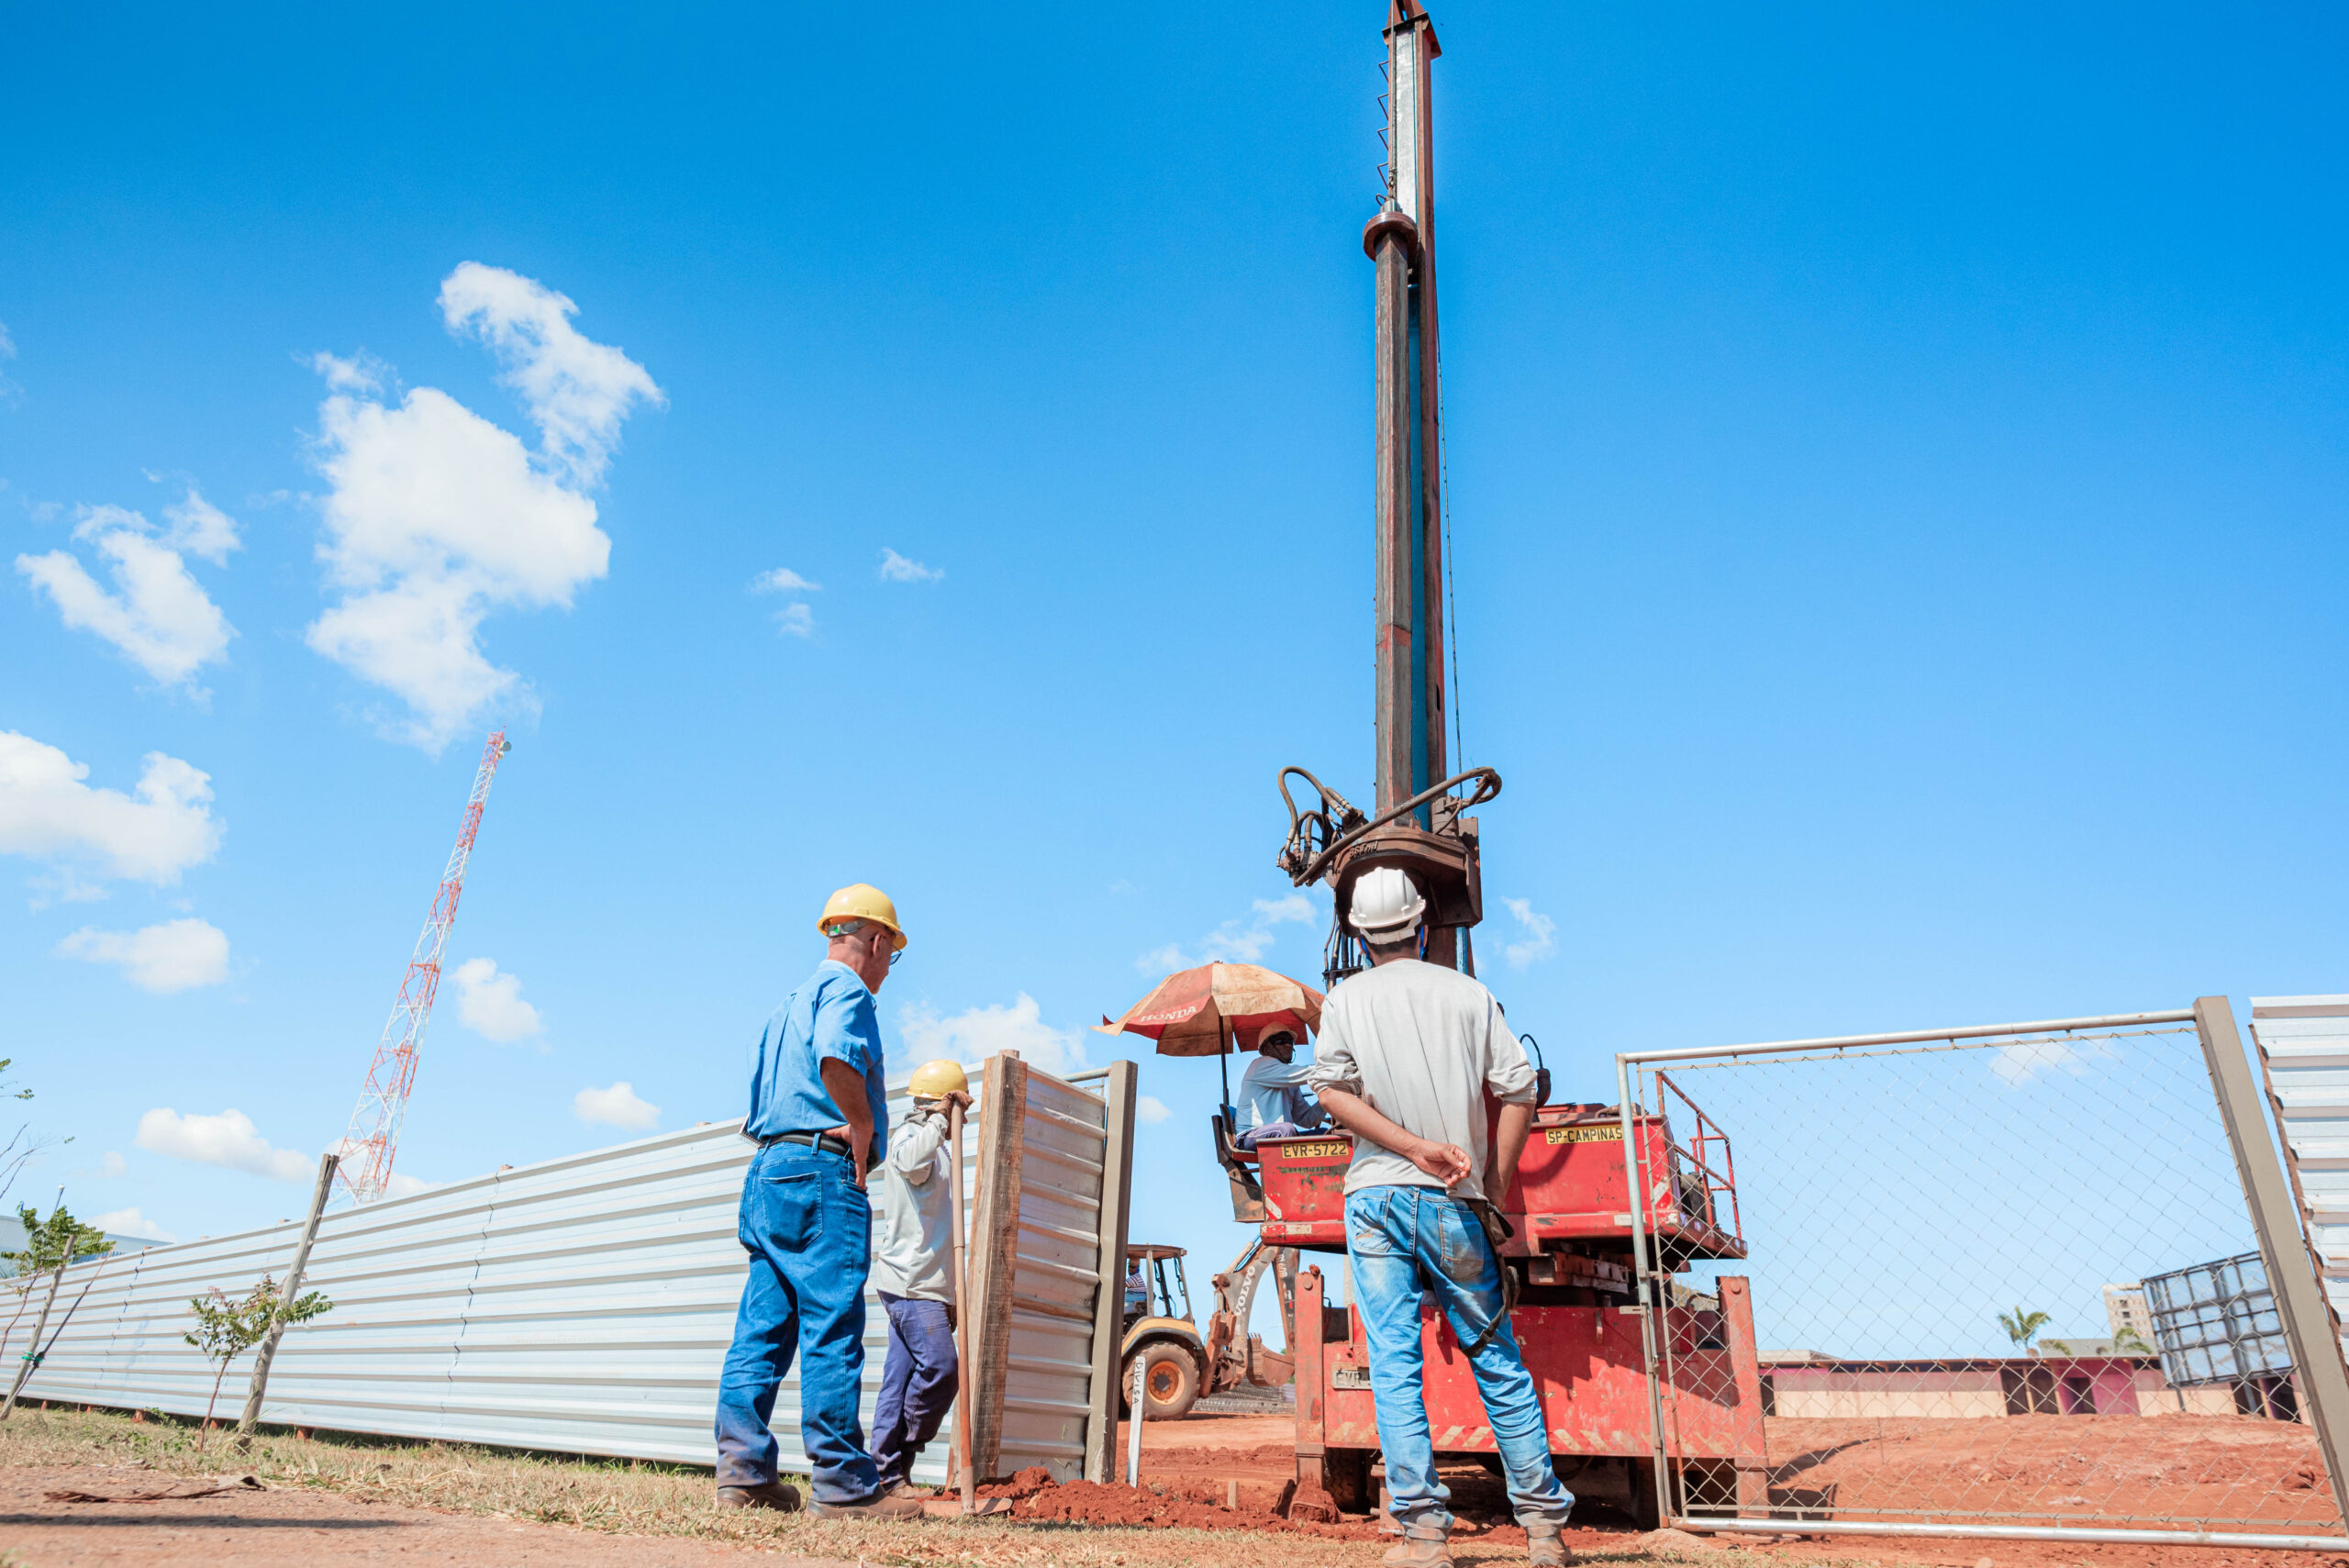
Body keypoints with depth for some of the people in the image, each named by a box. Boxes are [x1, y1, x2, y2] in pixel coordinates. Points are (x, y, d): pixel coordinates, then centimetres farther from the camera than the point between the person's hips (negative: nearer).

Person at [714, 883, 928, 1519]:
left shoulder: (793, 1000, 25)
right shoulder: (846, 988, -5)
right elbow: (837, 1060, -25)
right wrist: (863, 1130, -13)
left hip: (767, 1170, 10)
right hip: (822, 1171, -9)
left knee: (762, 1328, 8)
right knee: (832, 1330, -8)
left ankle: (742, 1472, 9)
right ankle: (843, 1484, -5)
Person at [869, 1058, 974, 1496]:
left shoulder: (940, 1148, 22)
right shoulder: (909, 1136, -8)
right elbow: (912, 1161, -38)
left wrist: (953, 1286, 29)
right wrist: (937, 1118, -25)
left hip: (927, 1283, 9)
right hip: (910, 1282, -9)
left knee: (902, 1378, 8)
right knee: (939, 1367, -14)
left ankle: (888, 1472, 10)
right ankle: (895, 1467, -3)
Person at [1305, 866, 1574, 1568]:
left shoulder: (1345, 997, 5)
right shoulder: (1469, 992, 6)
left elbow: (1332, 1091, -7)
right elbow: (1518, 1092, 0)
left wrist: (1417, 1148, -10)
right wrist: (1491, 1186, 5)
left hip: (1376, 1195, 0)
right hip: (1453, 1202, 1)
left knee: (1393, 1362, 1)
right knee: (1497, 1360, 9)